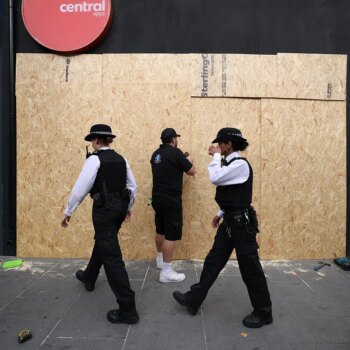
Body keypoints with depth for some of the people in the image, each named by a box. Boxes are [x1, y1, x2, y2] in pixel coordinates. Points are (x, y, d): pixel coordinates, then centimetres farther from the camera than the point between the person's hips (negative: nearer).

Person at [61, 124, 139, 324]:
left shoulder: (95, 159, -12)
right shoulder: (121, 159, 8)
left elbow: (81, 188, -13)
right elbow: (133, 187, 13)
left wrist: (68, 212, -1)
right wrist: (128, 208, 26)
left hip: (104, 208, -8)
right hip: (119, 207, 8)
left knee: (112, 256, -4)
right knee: (102, 242, 29)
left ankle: (128, 309, 0)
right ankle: (89, 278, 54)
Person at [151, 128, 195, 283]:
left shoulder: (156, 154, 10)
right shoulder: (175, 153, -13)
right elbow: (191, 171, -6)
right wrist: (189, 161, 14)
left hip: (157, 198, 8)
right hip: (171, 199, -8)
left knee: (160, 230, 21)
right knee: (171, 234, -3)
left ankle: (160, 259, 39)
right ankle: (166, 272, 2)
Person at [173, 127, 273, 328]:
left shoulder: (241, 164, -19)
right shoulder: (231, 164, 11)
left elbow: (215, 178, -26)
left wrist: (216, 156, -13)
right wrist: (221, 213, 20)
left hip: (242, 223, -10)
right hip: (230, 221, 10)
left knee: (250, 268, 4)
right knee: (213, 261, 14)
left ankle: (263, 313, 23)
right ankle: (193, 300, 25)